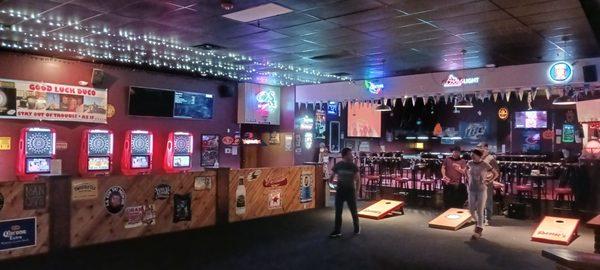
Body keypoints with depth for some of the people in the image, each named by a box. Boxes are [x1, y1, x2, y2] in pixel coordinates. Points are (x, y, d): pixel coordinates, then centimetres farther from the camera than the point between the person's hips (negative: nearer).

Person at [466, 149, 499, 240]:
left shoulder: (485, 165, -12)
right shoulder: (470, 163, -2)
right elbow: (466, 170, 21)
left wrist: (487, 181, -5)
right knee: (471, 210, 8)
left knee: (480, 211, 0)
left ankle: (478, 231, 9)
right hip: (471, 190, 4)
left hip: (482, 190, -4)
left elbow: (495, 174, -1)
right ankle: (477, 222, 39)